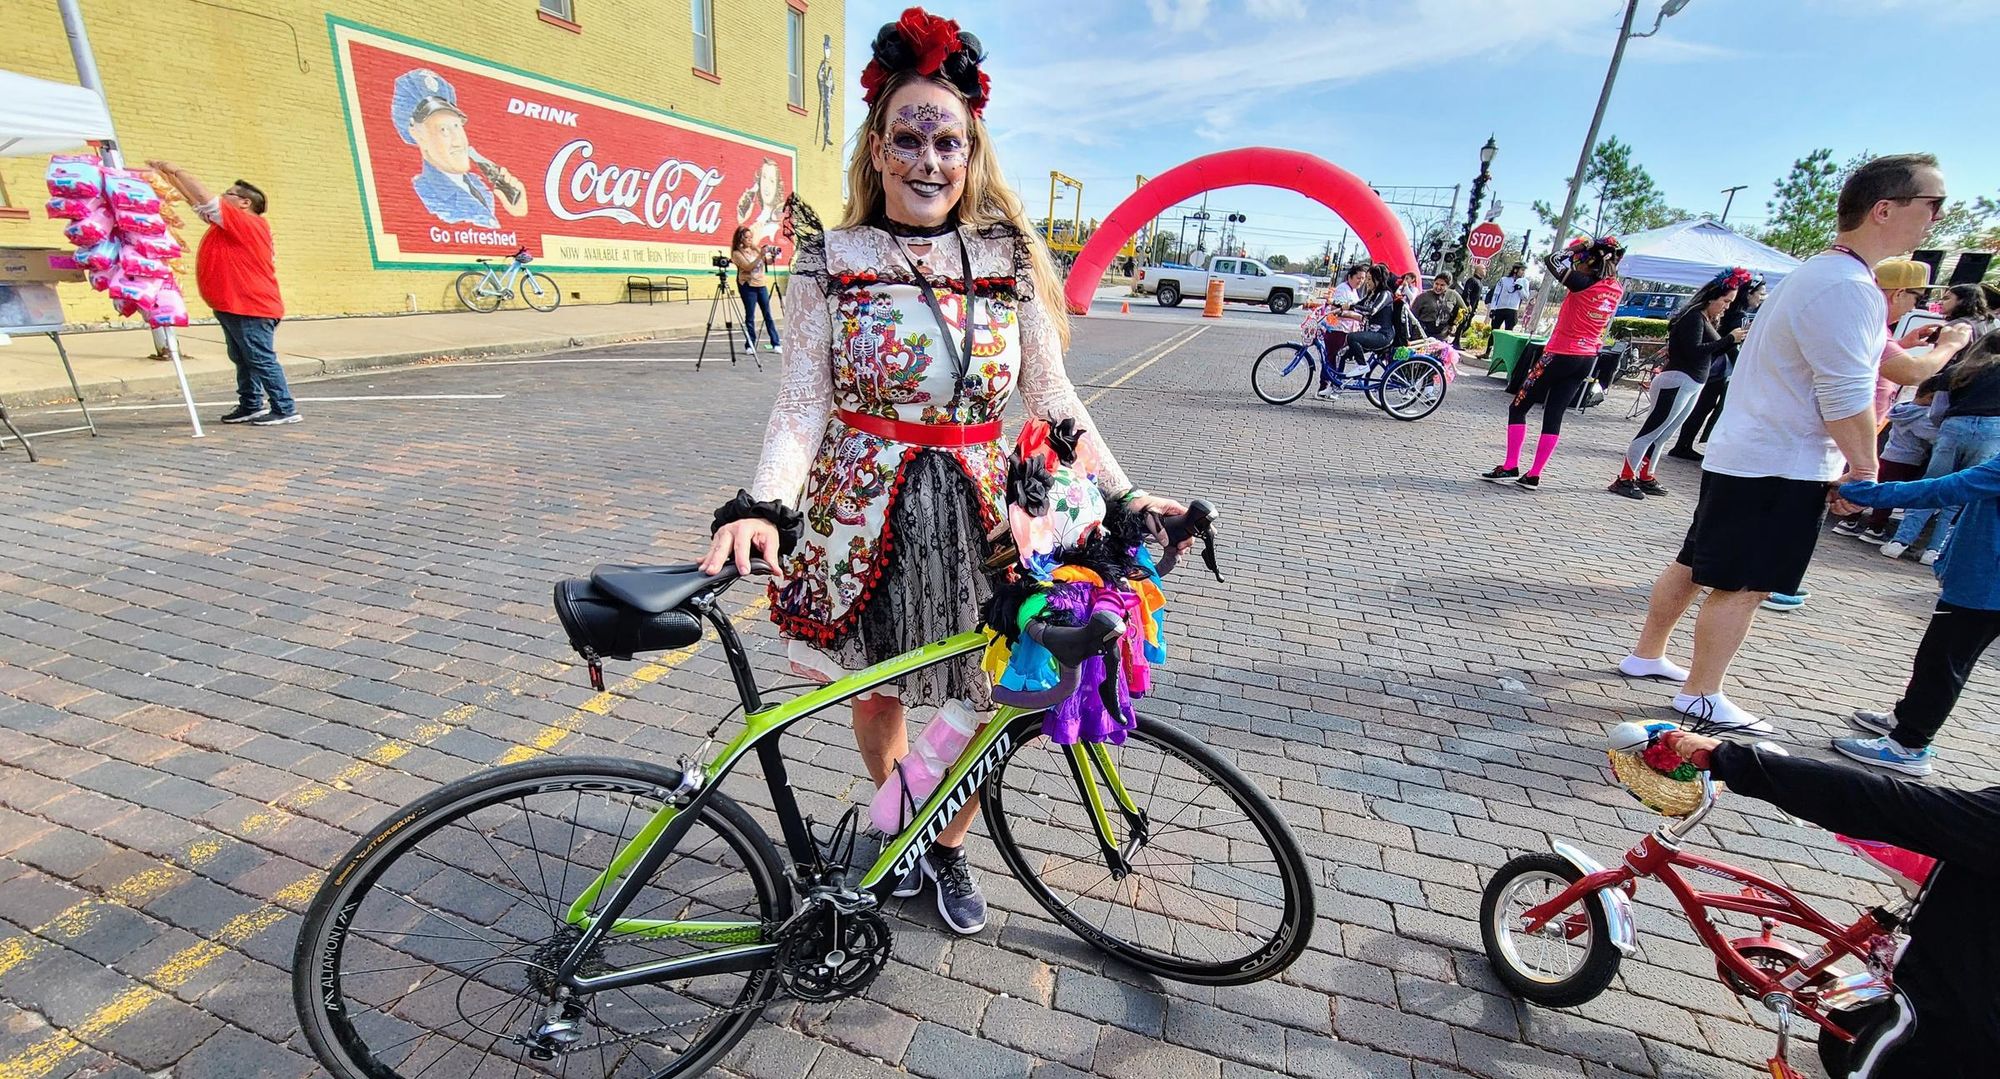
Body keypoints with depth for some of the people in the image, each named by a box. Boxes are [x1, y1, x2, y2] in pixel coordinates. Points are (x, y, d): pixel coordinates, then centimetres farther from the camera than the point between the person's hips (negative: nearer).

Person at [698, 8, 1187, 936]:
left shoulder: (1008, 259, 3)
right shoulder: (831, 258, -1)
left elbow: (1052, 394, 4)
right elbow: (803, 401, -5)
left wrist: (1123, 493, -2)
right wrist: (763, 505, -21)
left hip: (976, 515, 1)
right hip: (865, 515, 0)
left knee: (982, 703, 6)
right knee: (878, 696, 13)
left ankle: (949, 848, 37)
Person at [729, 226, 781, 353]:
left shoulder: (755, 248, 11)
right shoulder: (737, 253, -3)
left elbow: (768, 262, 10)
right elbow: (748, 267, -15)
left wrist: (772, 255, -10)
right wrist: (760, 255, -22)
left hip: (761, 284, 5)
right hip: (748, 286, -4)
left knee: (768, 314, 3)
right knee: (750, 316, -2)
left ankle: (775, 344, 4)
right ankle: (750, 345, 5)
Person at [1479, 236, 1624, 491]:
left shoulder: (1584, 285, -15)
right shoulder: (1616, 289, 5)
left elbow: (1554, 261, -9)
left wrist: (1582, 246, 1)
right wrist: (1609, 253, 14)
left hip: (1559, 356, -7)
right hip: (1587, 361, 7)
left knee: (1518, 408, 3)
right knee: (1554, 415, 7)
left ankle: (1510, 467, -2)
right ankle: (1534, 475, 5)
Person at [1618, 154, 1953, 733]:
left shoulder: (1816, 272, 15)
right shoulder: (1847, 288, -18)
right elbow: (1847, 401, -20)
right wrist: (1865, 471, -12)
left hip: (1737, 455, 10)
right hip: (1782, 469, -10)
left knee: (1695, 563, 16)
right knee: (1743, 586, -1)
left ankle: (1646, 655, 27)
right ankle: (1699, 695, 9)